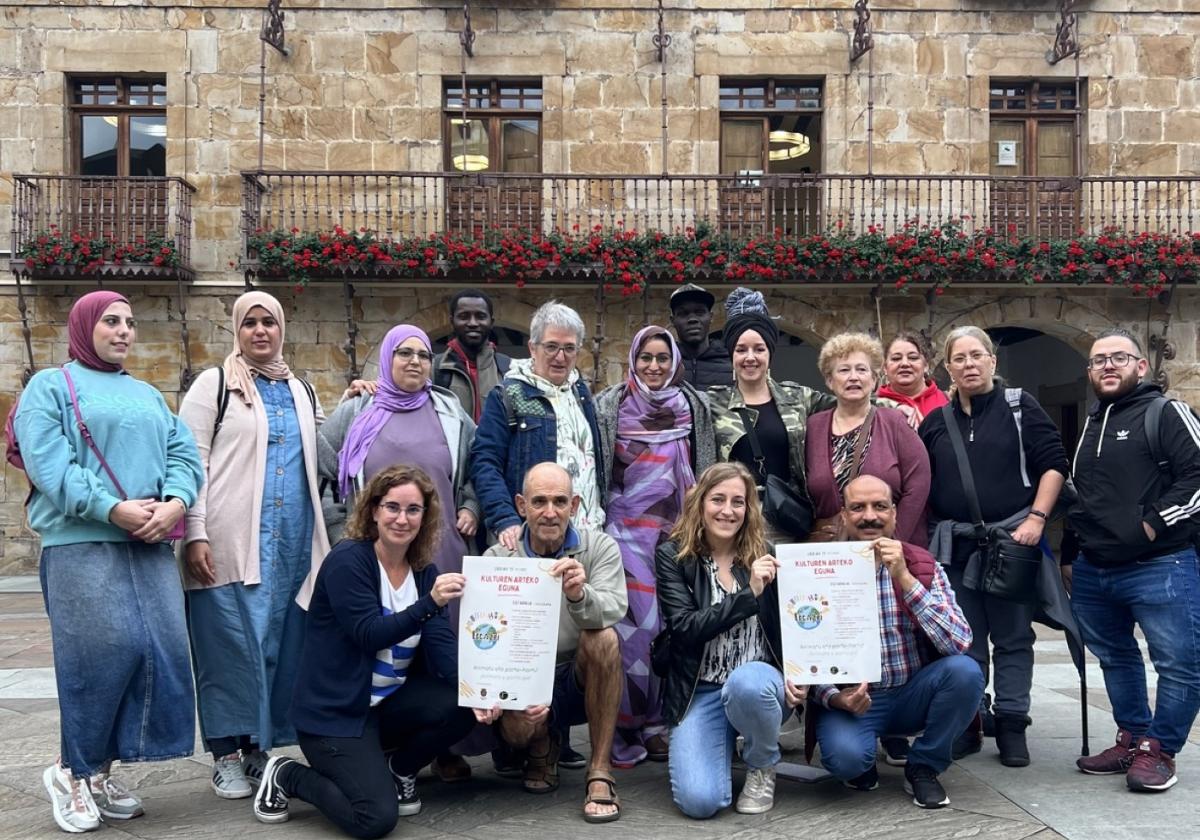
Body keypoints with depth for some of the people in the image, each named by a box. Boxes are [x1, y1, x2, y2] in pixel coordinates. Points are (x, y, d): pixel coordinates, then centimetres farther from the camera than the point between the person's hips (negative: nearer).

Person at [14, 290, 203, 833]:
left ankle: (101, 768, 13)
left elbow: (183, 453, 12)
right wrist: (112, 508, -18)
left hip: (150, 545, 6)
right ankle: (72, 772, 10)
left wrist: (176, 502, -9)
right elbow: (47, 464, -9)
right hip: (81, 544, -5)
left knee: (161, 652, -1)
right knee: (102, 655, -10)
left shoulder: (147, 395, 23)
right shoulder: (50, 386, 5)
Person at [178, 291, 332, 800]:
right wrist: (194, 534, -12)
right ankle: (227, 754, 9)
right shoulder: (214, 384, 3)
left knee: (281, 646, 7)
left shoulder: (301, 391, 19)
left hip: (293, 543, 5)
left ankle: (262, 745, 19)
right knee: (233, 645, -2)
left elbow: (319, 458, 22)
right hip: (231, 542, -5)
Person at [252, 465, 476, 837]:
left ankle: (398, 770, 8)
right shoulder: (347, 560, -15)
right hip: (335, 710, -6)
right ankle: (286, 775, 8)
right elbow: (369, 635, -25)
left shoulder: (425, 571, 3)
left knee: (463, 703, -20)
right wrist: (430, 603, -39)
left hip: (390, 702, 6)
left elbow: (441, 645, -6)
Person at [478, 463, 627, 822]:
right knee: (516, 725, -33)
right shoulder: (497, 559, -5)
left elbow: (613, 610, -26)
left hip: (584, 682, 0)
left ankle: (600, 773, -20)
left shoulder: (600, 547, -7)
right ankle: (543, 747, 9)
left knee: (602, 636, -31)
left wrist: (579, 595, -49)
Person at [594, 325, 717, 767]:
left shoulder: (694, 406, 8)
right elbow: (596, 468, 5)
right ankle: (630, 730, 3)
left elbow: (705, 469, 12)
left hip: (678, 527, 2)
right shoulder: (610, 406, 2)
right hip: (628, 526, -2)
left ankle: (661, 723, 13)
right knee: (635, 622, -7)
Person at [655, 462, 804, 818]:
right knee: (699, 801, -22)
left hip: (759, 681, 1)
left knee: (745, 682, -38)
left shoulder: (766, 556, 3)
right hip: (698, 692, -1)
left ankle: (763, 768, -3)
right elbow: (684, 629, -13)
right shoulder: (672, 556, -3)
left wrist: (798, 677, -9)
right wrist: (748, 594, -21)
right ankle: (726, 743, 16)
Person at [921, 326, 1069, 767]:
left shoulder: (1019, 407, 1)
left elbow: (1053, 464, -3)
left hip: (1011, 539, -3)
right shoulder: (937, 421, 10)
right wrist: (930, 532, 4)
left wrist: (1036, 519, -13)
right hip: (954, 545, 3)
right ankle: (966, 725, 16)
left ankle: (1012, 726, 13)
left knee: (1013, 637, 4)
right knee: (963, 639, 7)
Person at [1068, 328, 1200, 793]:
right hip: (1094, 571, 7)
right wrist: (1073, 554, 22)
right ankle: (1132, 739, 29)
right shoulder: (1090, 427, 18)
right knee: (1116, 660, 16)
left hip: (1160, 568, -7)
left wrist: (1152, 524, -17)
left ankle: (1159, 749, 12)